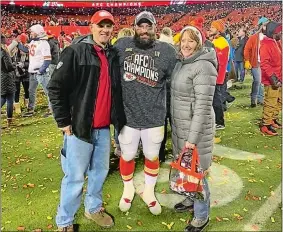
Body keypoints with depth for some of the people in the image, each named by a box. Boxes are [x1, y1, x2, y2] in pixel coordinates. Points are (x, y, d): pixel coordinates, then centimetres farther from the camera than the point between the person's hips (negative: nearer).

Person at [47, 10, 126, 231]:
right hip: (80, 126, -6)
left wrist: (118, 118, 12)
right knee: (75, 176, 3)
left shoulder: (113, 55, 10)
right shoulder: (75, 51, -8)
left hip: (104, 127, 6)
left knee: (100, 171, 17)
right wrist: (64, 121, -11)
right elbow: (56, 87, -10)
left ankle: (94, 208, 39)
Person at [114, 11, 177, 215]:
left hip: (154, 117, 0)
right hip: (127, 115, 0)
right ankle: (128, 189, 45)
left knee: (152, 157, 17)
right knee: (127, 156, 17)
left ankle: (149, 192, 43)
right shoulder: (122, 45, -2)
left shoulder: (167, 51, -5)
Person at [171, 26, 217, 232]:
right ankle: (191, 199, 43)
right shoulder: (181, 64, 9)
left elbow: (203, 105, -22)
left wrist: (193, 137, -23)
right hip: (179, 125, 8)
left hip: (195, 127, -8)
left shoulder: (203, 66, -18)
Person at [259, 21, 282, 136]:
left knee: (278, 102, 18)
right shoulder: (266, 44, -16)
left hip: (278, 79, 10)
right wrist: (272, 77, -27)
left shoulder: (274, 43, 15)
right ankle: (265, 126, 3)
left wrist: (278, 77, 17)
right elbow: (264, 63, -24)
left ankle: (274, 120, 32)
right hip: (271, 80, -10)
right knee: (271, 103, -6)